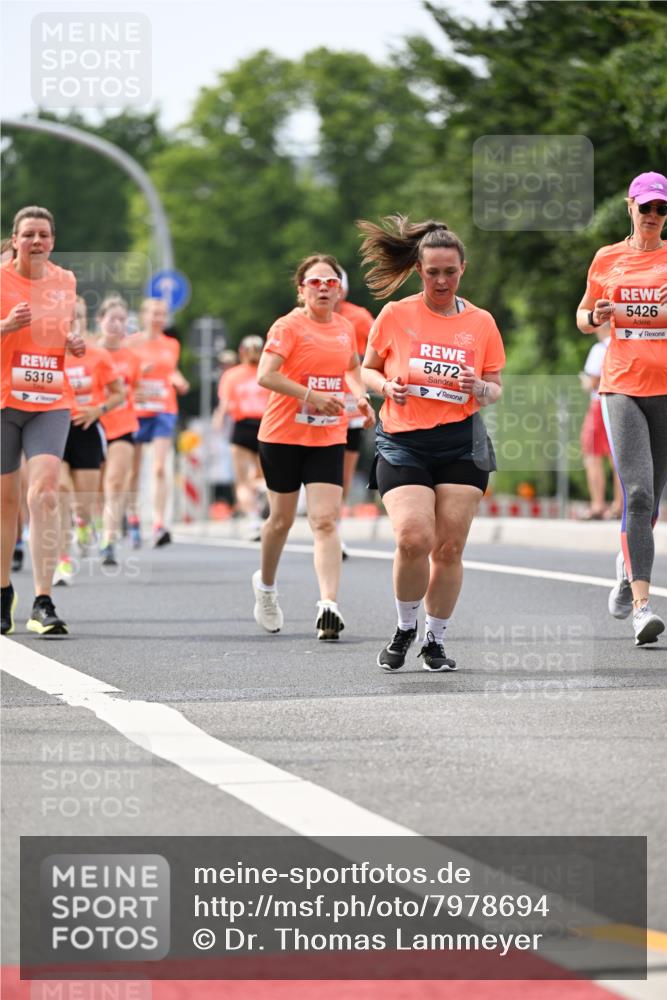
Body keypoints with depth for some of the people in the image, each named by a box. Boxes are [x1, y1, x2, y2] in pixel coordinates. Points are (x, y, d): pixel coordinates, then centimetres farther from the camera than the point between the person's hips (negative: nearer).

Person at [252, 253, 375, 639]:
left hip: (328, 437, 3)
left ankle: (328, 605, -20)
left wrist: (360, 395, 8)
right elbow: (265, 375, -20)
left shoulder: (346, 328, 7)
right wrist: (311, 396, -23)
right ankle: (266, 584, 37)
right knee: (282, 519, 11)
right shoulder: (289, 326, -9)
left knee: (326, 521, -11)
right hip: (283, 434, -3)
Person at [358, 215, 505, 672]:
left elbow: (495, 389, 14)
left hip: (462, 445, 2)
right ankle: (405, 628, 7)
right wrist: (387, 386, -10)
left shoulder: (481, 322, 7)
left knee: (449, 547, -1)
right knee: (414, 538, -18)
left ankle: (435, 639, 16)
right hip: (403, 443, -2)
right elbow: (368, 370, 13)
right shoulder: (395, 315, 2)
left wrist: (481, 389, -9)